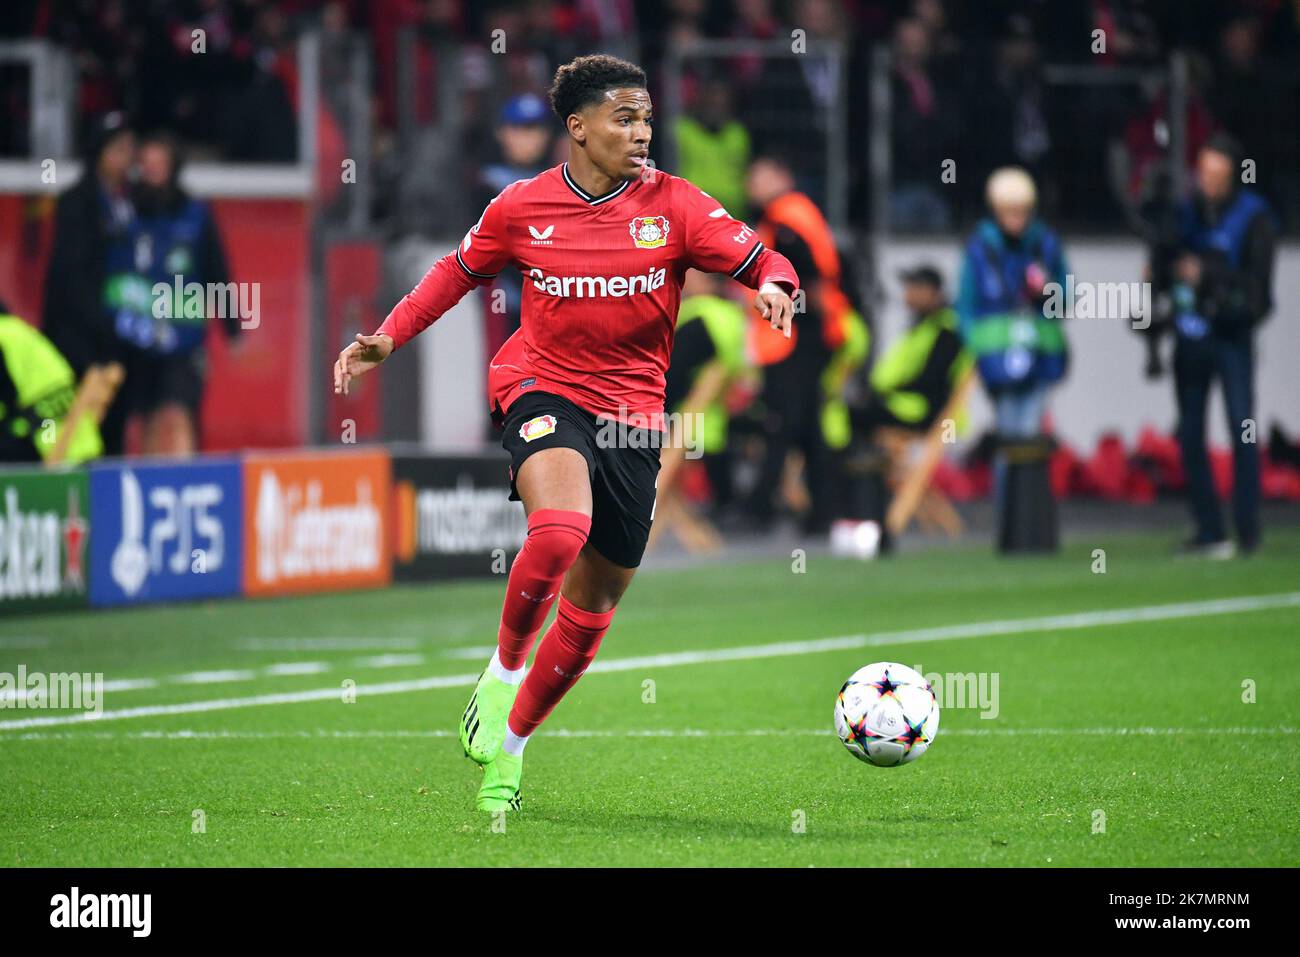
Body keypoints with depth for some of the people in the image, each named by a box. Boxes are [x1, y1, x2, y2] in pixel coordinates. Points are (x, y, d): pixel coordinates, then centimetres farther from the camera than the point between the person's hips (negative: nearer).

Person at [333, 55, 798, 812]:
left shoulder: (673, 204, -3)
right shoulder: (522, 208, -1)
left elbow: (762, 262, -5)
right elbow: (459, 271, 16)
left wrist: (774, 286, -29)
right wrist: (389, 338, 8)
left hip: (633, 410, 2)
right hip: (545, 390, -2)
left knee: (592, 607, 7)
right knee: (560, 531, -34)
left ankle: (509, 748, 27)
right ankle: (504, 669, -8)